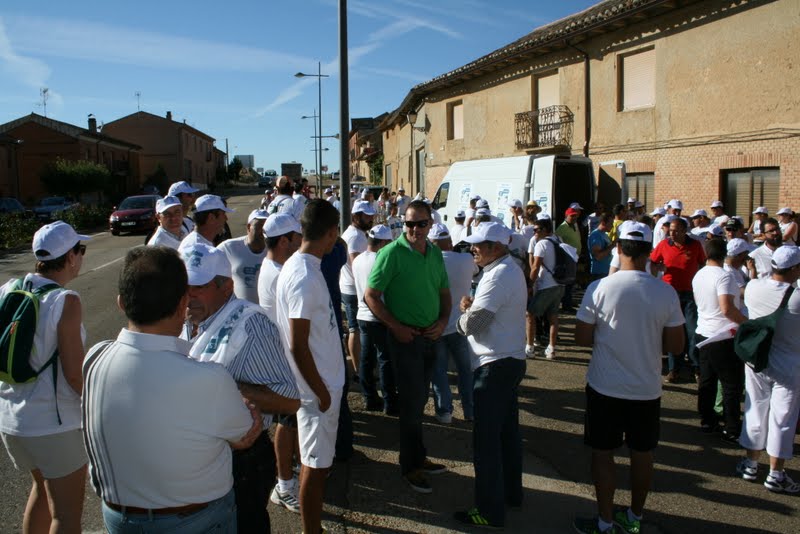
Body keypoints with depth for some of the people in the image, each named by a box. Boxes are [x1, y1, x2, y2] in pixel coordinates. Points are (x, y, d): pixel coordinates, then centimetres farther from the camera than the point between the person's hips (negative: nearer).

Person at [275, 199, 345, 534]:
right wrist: (321, 392, -16)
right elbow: (298, 346, -24)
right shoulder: (304, 277, -24)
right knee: (316, 466, 4)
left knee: (314, 462, 23)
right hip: (318, 387, -10)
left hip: (324, 381, 10)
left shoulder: (300, 266, 6)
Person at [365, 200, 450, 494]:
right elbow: (371, 296, -14)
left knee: (419, 400, 18)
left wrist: (442, 321, -3)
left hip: (430, 336, 7)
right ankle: (410, 466, 19)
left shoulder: (435, 253, 5)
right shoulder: (392, 253, -15)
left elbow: (444, 292, 14)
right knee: (411, 403, 2)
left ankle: (417, 458, 34)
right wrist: (396, 326, -17)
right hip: (405, 337, -6)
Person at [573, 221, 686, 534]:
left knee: (603, 453, 11)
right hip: (647, 389, 3)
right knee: (642, 454, 18)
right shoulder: (666, 293, -9)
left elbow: (582, 338, -10)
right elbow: (675, 346, -2)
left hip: (605, 388, -2)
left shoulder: (599, 288, -15)